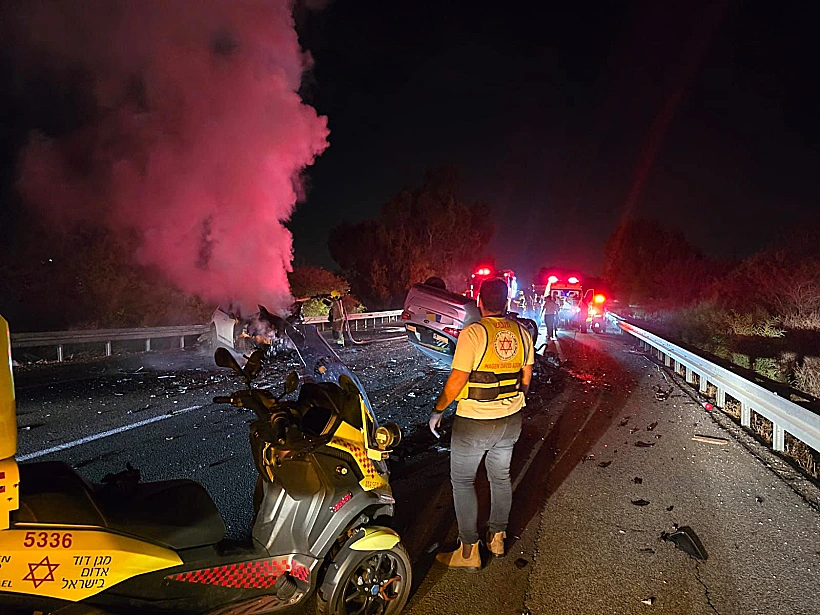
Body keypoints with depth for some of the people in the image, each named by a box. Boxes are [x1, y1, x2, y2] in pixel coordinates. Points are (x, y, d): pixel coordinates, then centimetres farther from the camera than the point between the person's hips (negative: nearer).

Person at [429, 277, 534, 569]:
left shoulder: (473, 333, -19)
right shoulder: (522, 333, -1)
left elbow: (457, 380, -20)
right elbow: (526, 378, 8)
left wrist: (437, 410, -6)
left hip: (473, 423, -6)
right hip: (510, 421, 6)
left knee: (462, 481, 10)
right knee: (500, 477, 22)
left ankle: (469, 551, 16)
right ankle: (497, 537, 38)